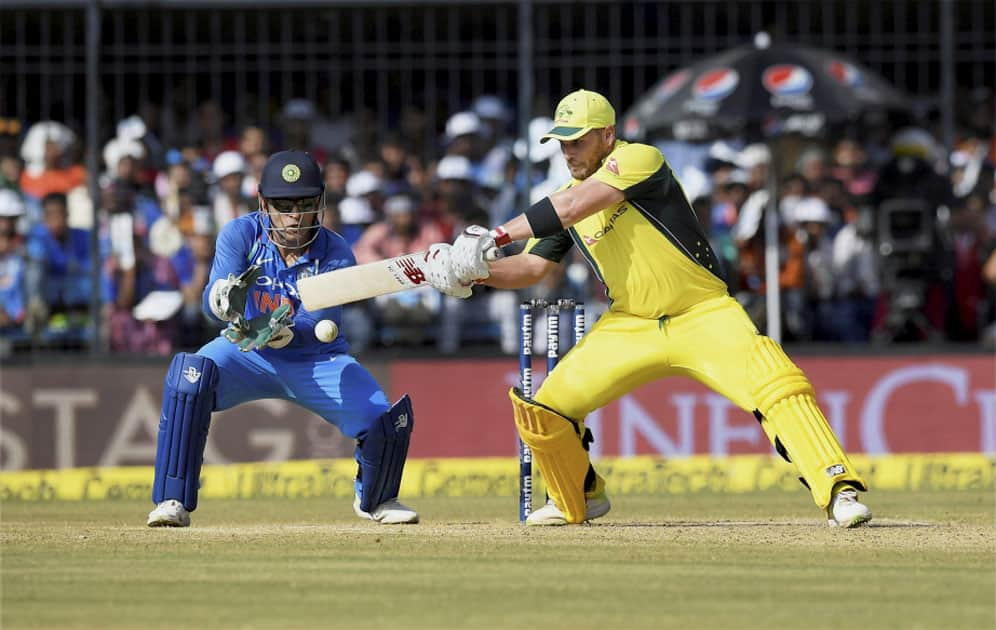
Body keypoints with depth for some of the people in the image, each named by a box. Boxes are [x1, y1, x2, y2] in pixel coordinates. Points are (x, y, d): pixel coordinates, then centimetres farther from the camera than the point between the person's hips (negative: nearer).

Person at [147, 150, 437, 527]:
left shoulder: (335, 255, -18)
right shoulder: (241, 235, -16)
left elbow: (320, 323, -30)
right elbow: (211, 301, -29)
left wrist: (287, 333, -53)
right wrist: (222, 298, -54)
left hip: (318, 360, 0)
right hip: (247, 354, 0)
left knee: (386, 423, -18)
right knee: (190, 374, -31)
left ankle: (373, 499, 18)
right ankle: (173, 502, -24)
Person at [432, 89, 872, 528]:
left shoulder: (638, 160, -17)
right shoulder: (565, 199, 6)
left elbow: (576, 206, -29)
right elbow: (532, 266, 6)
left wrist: (496, 235, -30)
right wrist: (476, 271, -13)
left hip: (703, 313, -6)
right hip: (629, 324, 6)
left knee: (776, 384, -28)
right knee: (543, 408, -2)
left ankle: (838, 491, -27)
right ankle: (580, 499, 24)